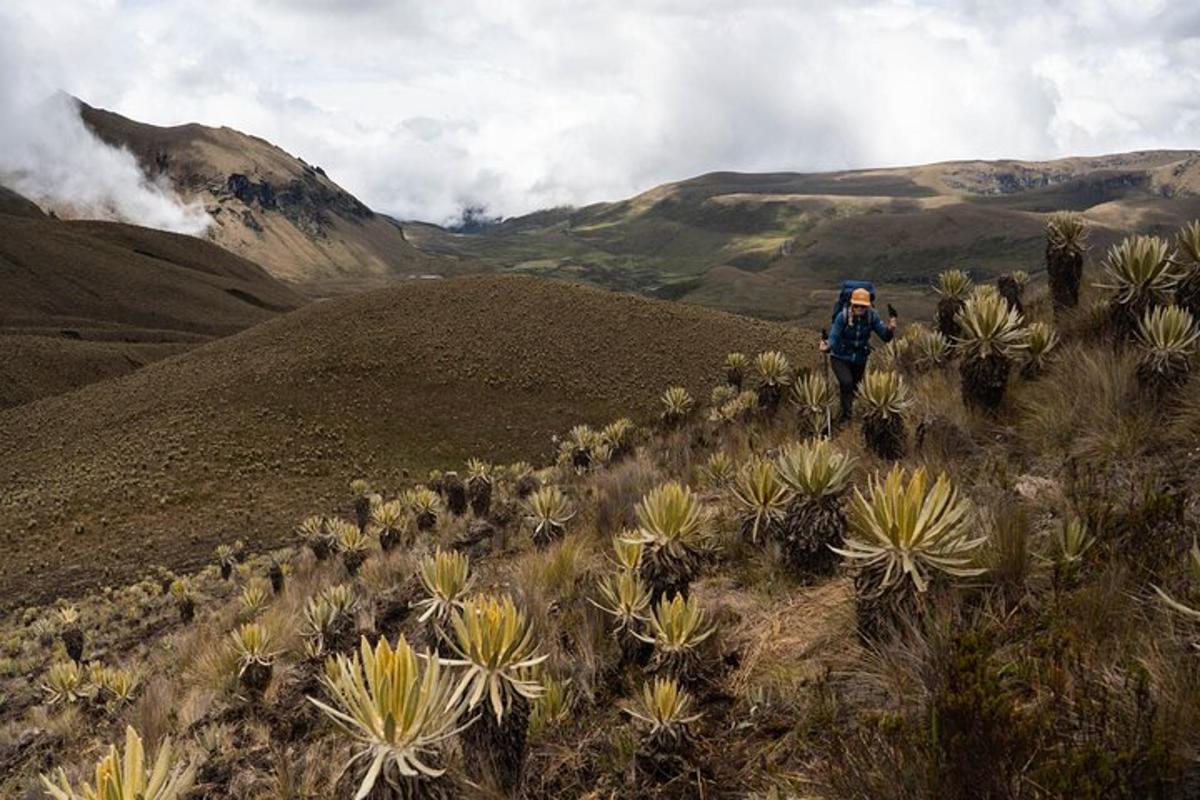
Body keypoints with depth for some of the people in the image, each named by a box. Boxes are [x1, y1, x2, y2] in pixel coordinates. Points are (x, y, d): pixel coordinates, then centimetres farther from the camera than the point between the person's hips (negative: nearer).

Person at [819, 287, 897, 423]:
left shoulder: (872, 316, -17)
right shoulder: (843, 316, -25)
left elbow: (885, 337, -18)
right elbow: (834, 337, -27)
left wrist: (890, 329, -41)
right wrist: (827, 347, -49)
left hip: (860, 359, 4)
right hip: (840, 358, -4)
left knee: (854, 387, 20)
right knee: (846, 383, -25)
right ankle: (846, 417, -9)